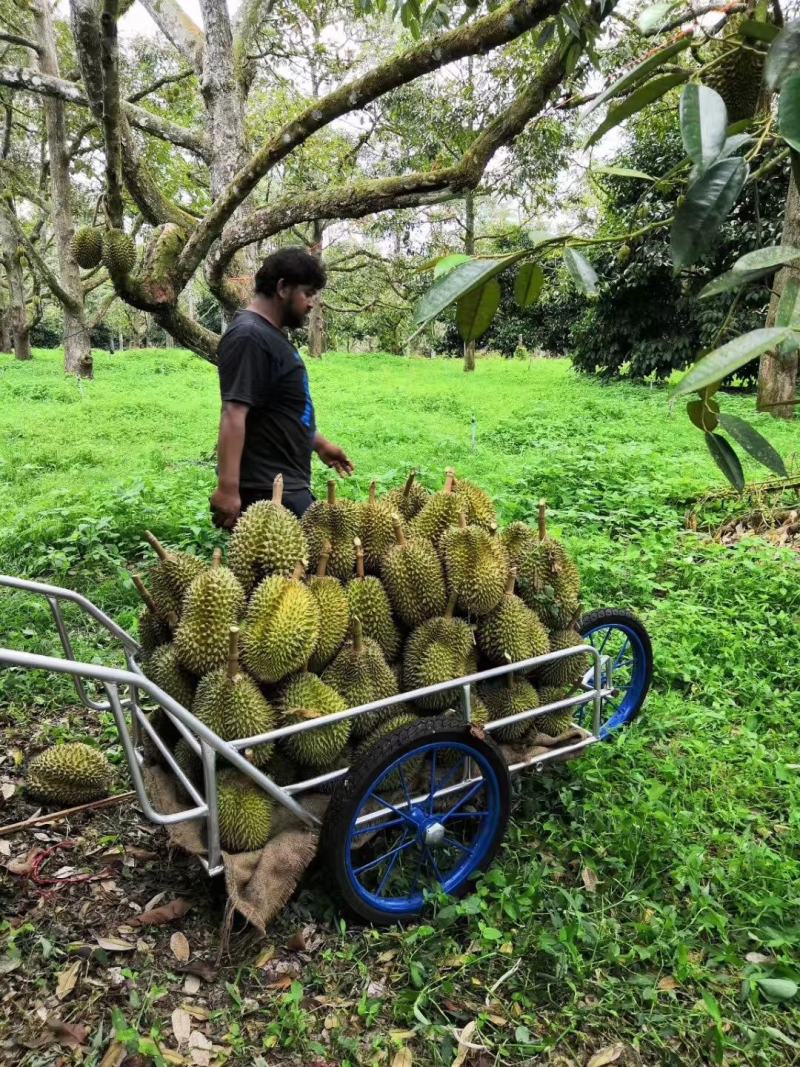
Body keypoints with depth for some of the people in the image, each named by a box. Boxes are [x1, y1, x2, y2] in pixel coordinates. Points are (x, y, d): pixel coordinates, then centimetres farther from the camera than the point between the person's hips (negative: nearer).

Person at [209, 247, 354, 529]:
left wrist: (320, 444, 31)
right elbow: (233, 415, -25)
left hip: (289, 484, 10)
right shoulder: (249, 337, -16)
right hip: (268, 490, -10)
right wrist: (228, 488, -30)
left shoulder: (272, 334, 16)